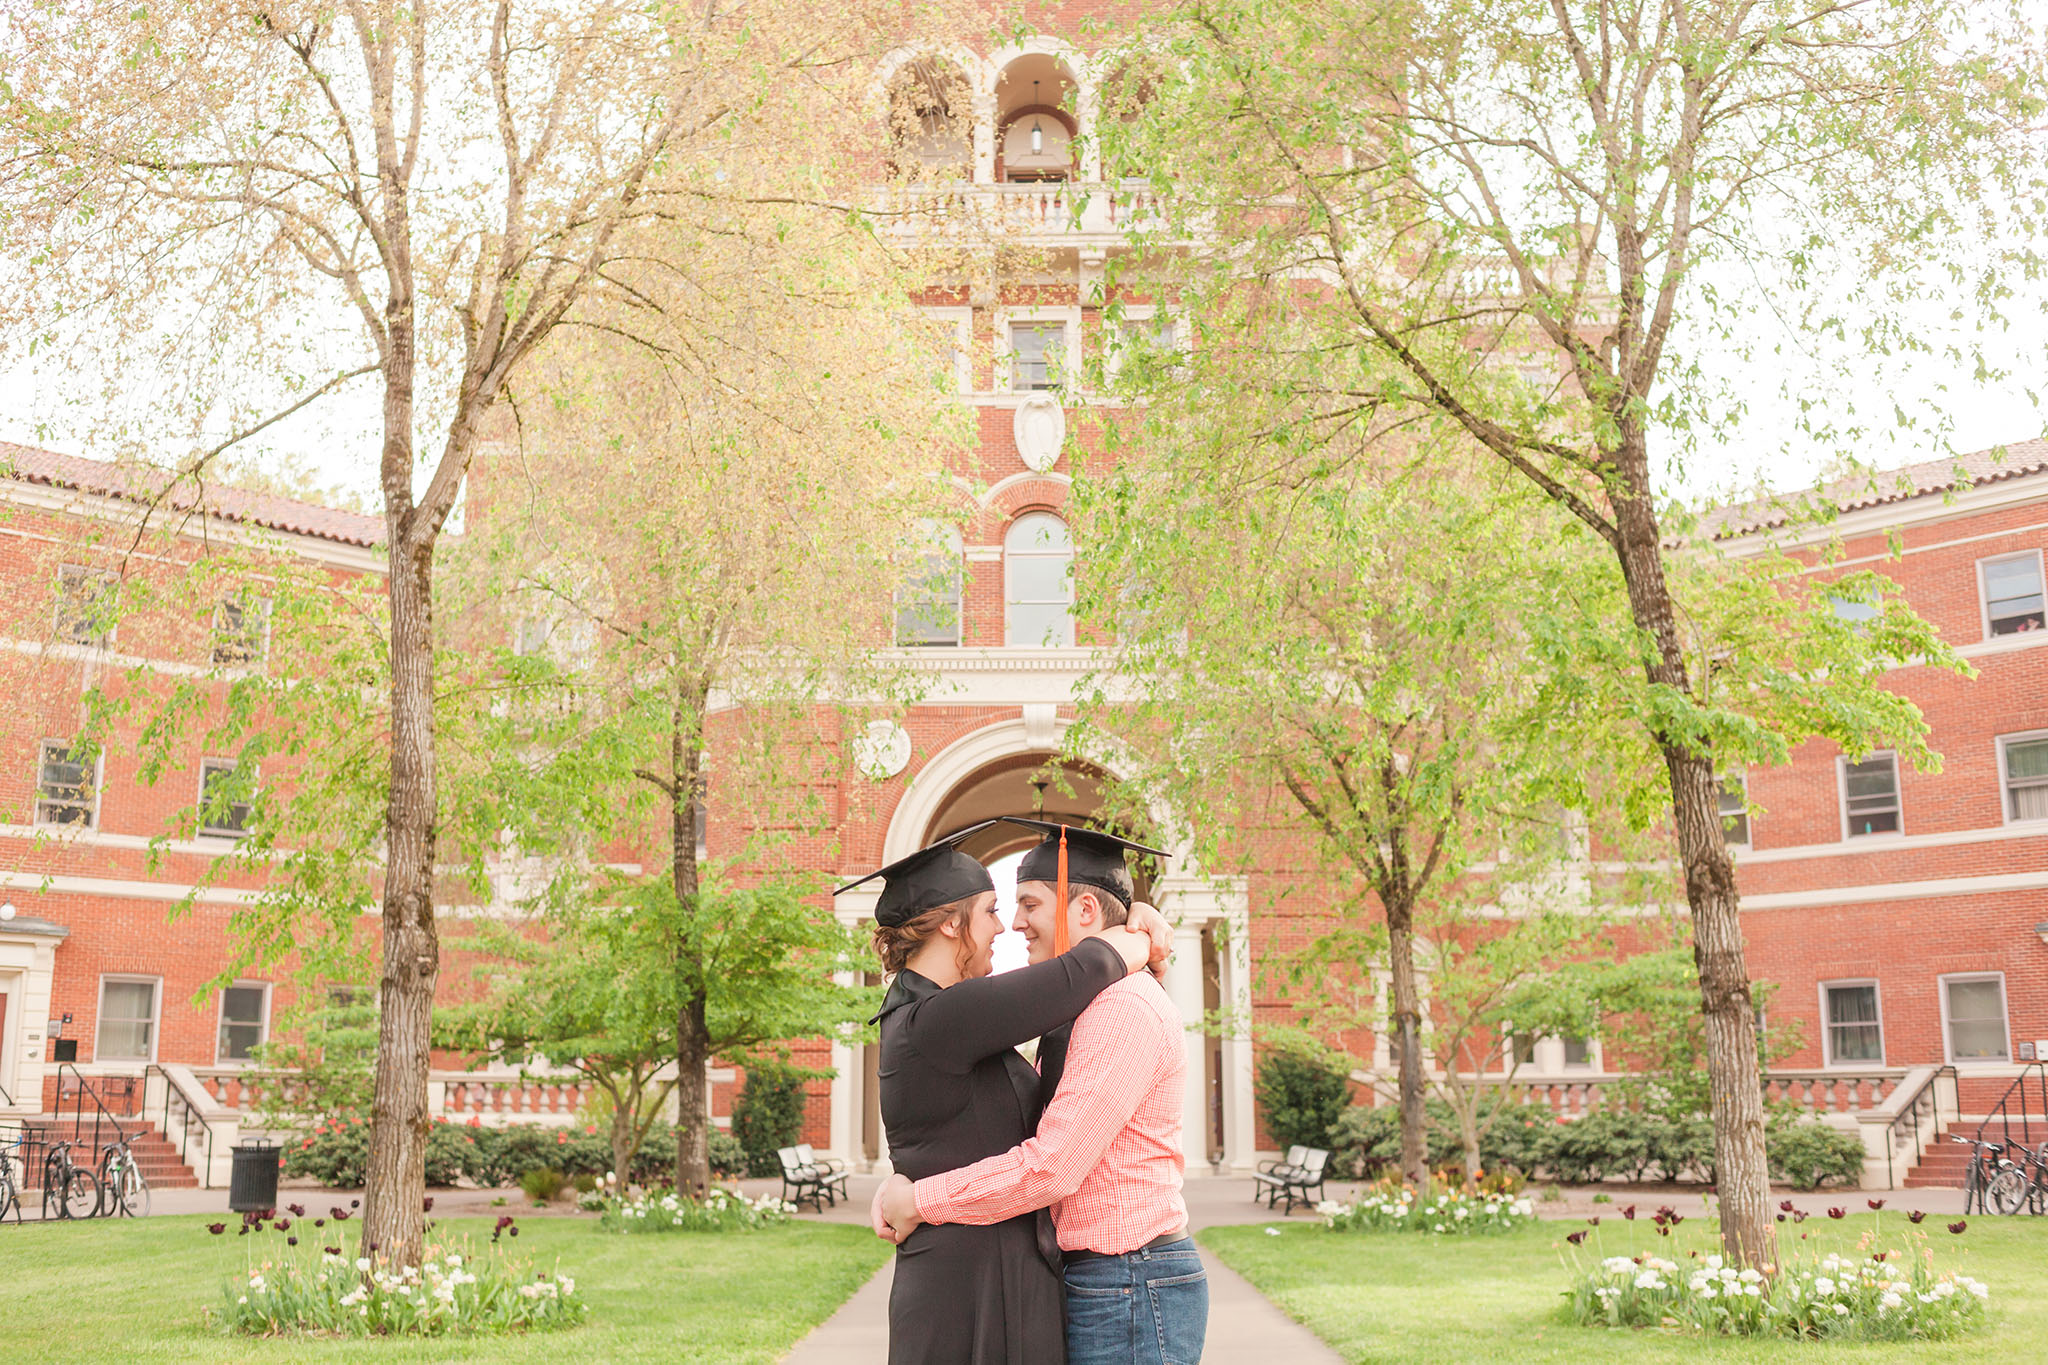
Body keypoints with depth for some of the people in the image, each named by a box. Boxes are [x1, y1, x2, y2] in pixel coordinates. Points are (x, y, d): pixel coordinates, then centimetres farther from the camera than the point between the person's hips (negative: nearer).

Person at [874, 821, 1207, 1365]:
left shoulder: (1124, 1009, -18)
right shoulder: (1086, 1007, 16)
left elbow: (1053, 1167, -23)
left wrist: (918, 1201, -13)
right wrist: (906, 1180, -2)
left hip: (1130, 1298, -9)